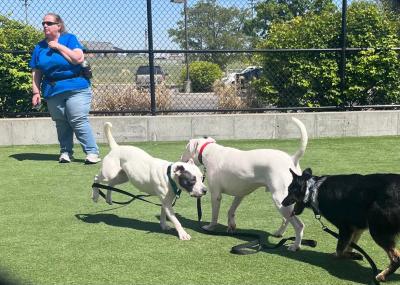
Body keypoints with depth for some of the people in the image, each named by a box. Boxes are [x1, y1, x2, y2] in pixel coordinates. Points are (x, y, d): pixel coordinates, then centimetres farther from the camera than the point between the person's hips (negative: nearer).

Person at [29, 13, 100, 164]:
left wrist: (59, 46, -11)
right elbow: (36, 73, 10)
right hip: (53, 92, 4)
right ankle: (65, 152, 16)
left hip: (76, 88, -4)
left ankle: (92, 152, -7)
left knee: (79, 121, -10)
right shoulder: (39, 47, 11)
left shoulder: (69, 39, 0)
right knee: (61, 124, 5)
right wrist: (36, 92, 1)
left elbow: (78, 59, -15)